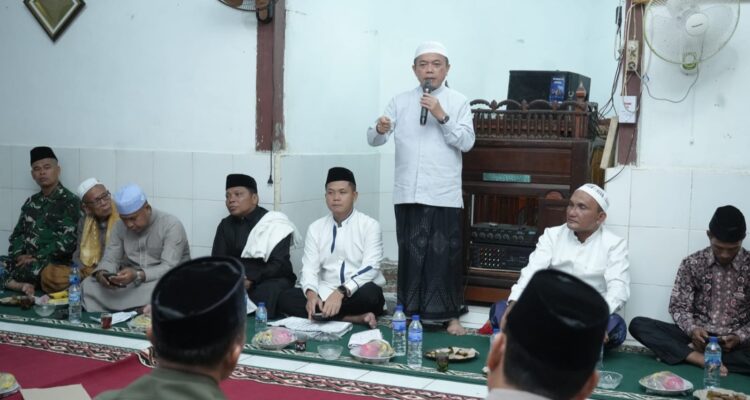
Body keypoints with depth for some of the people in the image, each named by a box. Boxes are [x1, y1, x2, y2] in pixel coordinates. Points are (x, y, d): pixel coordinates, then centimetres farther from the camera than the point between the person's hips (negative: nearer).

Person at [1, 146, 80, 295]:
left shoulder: (70, 201, -3)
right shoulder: (31, 202, 18)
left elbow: (67, 241, -12)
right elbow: (17, 234, 15)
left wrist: (35, 258, -16)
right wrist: (19, 257, -6)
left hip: (54, 264, -5)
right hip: (26, 261, 5)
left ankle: (15, 282, -7)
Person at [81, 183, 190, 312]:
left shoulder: (171, 226, -15)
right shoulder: (120, 226, 3)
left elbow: (169, 269, -23)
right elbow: (110, 260, 1)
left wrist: (138, 275, -39)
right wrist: (101, 273, -23)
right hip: (131, 282, 5)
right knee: (88, 286, -16)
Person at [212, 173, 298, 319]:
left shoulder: (275, 223, -2)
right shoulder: (226, 225, 12)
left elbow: (279, 265, -10)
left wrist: (250, 279, -24)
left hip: (271, 281, -3)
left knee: (267, 292, -37)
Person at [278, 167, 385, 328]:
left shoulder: (369, 225, -4)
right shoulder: (315, 228, 8)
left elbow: (369, 268, -16)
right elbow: (309, 268, 0)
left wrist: (341, 293, -31)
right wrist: (311, 294, -23)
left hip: (356, 295, -4)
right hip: (326, 294, 4)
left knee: (369, 293, -37)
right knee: (286, 298, -21)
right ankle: (353, 318, -26)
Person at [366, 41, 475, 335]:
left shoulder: (458, 102, 5)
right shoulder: (400, 102, 10)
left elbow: (467, 142, -6)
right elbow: (374, 140, 3)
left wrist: (442, 117, -16)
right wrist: (380, 129, -20)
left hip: (444, 196, -2)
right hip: (408, 193, 2)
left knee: (445, 256, 1)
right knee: (411, 254, 7)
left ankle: (450, 316, 11)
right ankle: (410, 311, 19)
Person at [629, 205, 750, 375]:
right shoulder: (692, 263, 1)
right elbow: (679, 306, 0)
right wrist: (692, 329, -20)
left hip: (735, 342, -2)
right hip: (698, 335, 2)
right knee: (638, 324, -21)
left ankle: (690, 353, -25)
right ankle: (705, 360, -31)